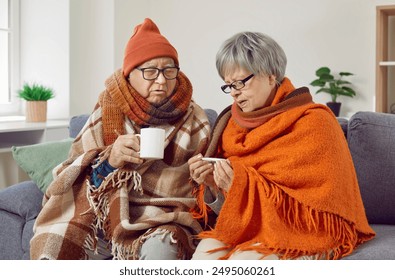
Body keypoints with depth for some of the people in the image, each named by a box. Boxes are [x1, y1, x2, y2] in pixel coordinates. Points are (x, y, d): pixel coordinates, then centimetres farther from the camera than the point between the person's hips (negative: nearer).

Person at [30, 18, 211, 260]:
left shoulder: (194, 121, -1)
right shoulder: (109, 107, 1)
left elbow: (199, 189, -3)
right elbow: (75, 172, -1)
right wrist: (108, 161, -23)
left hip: (160, 220, -1)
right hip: (101, 213, 1)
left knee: (161, 249, -34)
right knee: (52, 251, -24)